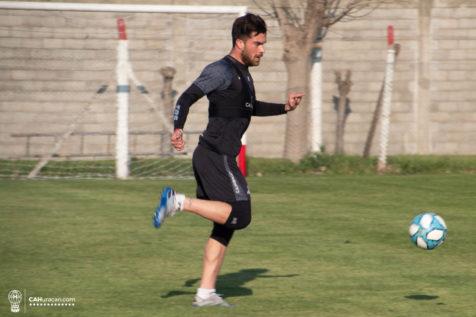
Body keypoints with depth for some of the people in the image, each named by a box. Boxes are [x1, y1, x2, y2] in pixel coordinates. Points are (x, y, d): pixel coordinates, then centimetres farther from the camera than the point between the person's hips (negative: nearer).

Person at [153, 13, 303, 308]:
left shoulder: (243, 74, 19)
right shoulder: (222, 71, -11)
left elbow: (251, 107, 38)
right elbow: (188, 97, -20)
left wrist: (284, 107, 27)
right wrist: (178, 129, -34)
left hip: (219, 158, 10)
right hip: (216, 157, -10)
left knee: (226, 225, 10)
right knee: (240, 215, -16)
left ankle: (206, 293, 12)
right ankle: (180, 201, -10)